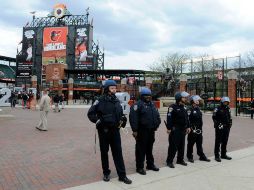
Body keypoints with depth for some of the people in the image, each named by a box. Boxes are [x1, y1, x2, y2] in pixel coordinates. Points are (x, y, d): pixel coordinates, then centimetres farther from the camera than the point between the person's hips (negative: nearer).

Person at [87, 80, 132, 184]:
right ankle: (106, 173, 27)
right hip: (104, 130, -4)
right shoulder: (101, 100, -9)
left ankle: (122, 175, 12)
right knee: (104, 152, 10)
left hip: (115, 130, 4)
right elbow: (90, 113, -6)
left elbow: (120, 113, 22)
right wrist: (97, 121, -16)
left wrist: (123, 119, 3)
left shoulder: (117, 101, 8)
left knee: (118, 152, 5)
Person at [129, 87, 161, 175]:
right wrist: (135, 130, -21)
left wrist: (156, 124, 10)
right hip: (142, 131, -8)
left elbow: (157, 115, 21)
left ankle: (150, 164, 31)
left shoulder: (152, 104, 15)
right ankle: (140, 167, 10)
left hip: (151, 131, 8)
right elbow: (133, 118, -19)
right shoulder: (138, 104, -12)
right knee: (141, 149, -1)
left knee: (149, 148, 18)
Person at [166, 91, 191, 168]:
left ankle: (180, 160, 28)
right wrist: (169, 128, -21)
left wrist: (188, 127, 17)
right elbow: (169, 118, -18)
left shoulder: (184, 108, 13)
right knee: (173, 146, -4)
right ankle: (169, 161, 6)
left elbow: (187, 118, 21)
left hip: (183, 130, 8)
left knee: (182, 146, 14)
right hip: (175, 130, -8)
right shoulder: (173, 107, -13)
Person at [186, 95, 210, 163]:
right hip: (193, 130, -8)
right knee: (191, 143, 4)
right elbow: (188, 120, -18)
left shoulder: (198, 108, 14)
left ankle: (202, 156, 24)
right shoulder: (190, 109, -13)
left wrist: (201, 128, 18)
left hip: (199, 130, 8)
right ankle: (190, 157, 16)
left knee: (199, 143, 15)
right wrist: (192, 128, -17)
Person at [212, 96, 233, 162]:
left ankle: (223, 154, 26)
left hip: (226, 127, 7)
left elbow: (230, 117, 20)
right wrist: (218, 124, -15)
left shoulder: (228, 109, 14)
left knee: (225, 142, 14)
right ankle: (217, 155, 3)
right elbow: (214, 117, -8)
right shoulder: (217, 109, -6)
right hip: (219, 128, -6)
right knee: (218, 142, -2)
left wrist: (230, 123, 7)